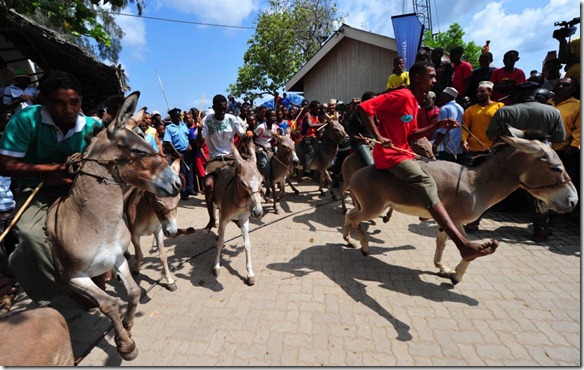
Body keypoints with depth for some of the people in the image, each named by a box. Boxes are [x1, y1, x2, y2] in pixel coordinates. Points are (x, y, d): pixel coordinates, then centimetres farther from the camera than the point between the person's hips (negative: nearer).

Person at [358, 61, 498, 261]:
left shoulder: (413, 101, 18)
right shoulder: (401, 96, -12)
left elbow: (411, 135, 17)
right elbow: (365, 107, -20)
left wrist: (438, 125, 6)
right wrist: (378, 136, -25)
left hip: (403, 153, 11)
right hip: (390, 155, -11)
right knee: (426, 183, -27)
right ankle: (464, 244, -35)